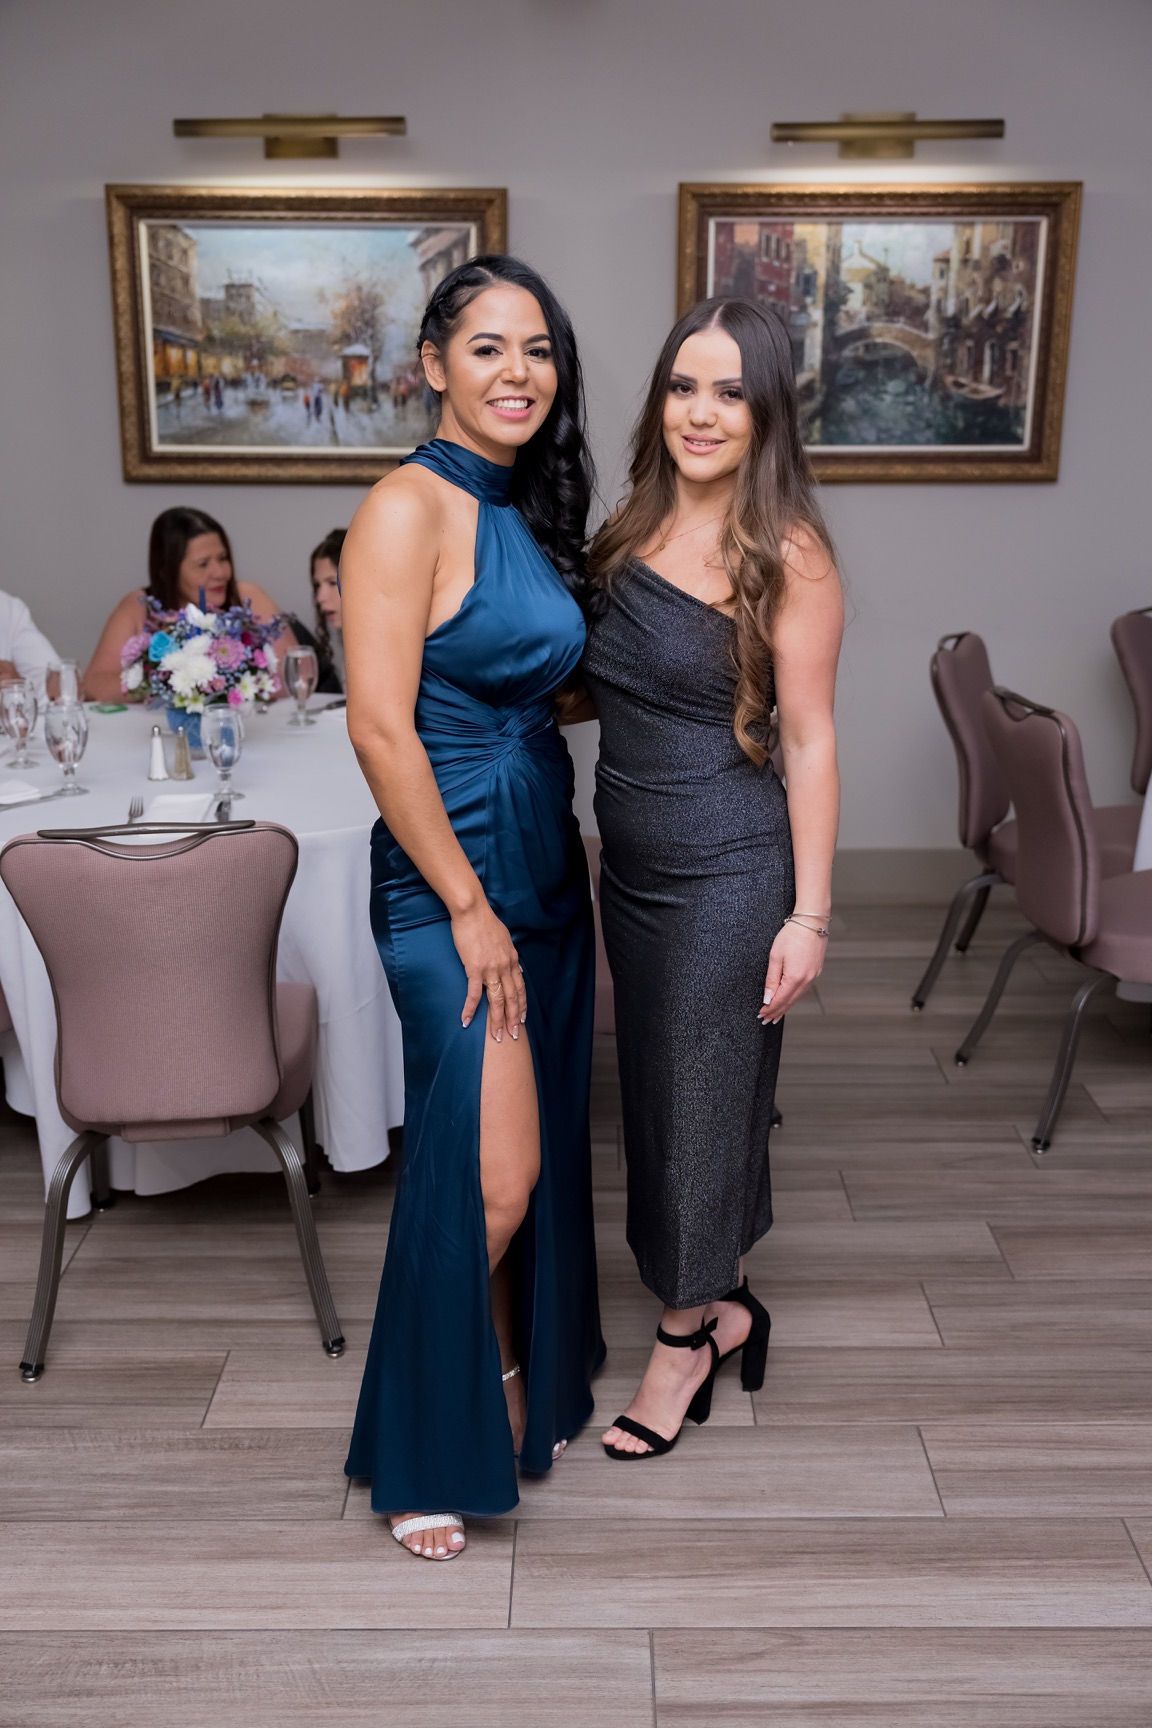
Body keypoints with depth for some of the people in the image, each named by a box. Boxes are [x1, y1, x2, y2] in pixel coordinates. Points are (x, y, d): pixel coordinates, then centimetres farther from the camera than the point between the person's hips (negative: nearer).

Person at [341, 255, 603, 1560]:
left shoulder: (530, 509, 11)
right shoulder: (409, 507, -14)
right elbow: (380, 727, -20)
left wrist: (561, 858, 15)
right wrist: (468, 905, -18)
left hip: (544, 864, 8)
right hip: (445, 878, -8)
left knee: (542, 1156, 16)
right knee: (489, 1174, -7)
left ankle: (522, 1387, 37)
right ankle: (429, 1448, 16)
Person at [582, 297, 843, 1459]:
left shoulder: (788, 555, -13)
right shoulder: (632, 529, 5)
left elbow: (809, 741, -13)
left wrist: (809, 914, -15)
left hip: (726, 870, -7)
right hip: (630, 860, 7)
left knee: (703, 1097, 7)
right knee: (652, 1087, 16)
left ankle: (686, 1334, 28)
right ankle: (719, 1304, 37)